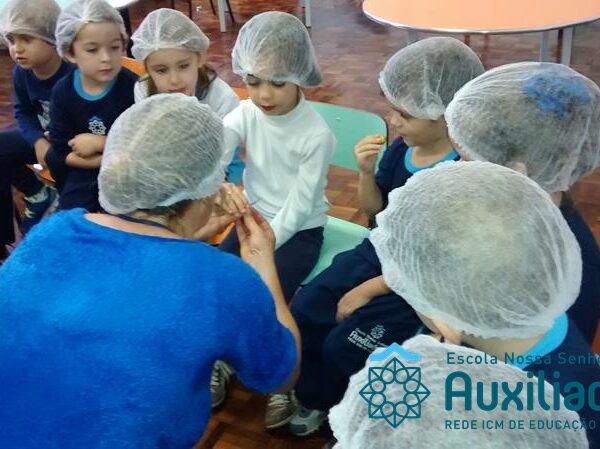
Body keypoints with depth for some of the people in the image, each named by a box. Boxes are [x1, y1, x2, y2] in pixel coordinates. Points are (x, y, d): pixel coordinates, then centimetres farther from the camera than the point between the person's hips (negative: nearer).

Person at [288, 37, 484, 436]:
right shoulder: (400, 149, -5)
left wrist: (370, 289, -17)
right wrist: (367, 172, -13)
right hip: (376, 254, 7)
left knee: (343, 345, -16)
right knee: (303, 315, -3)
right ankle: (318, 399, 22)